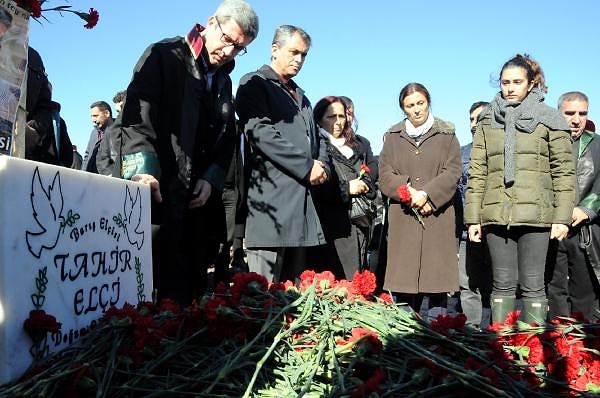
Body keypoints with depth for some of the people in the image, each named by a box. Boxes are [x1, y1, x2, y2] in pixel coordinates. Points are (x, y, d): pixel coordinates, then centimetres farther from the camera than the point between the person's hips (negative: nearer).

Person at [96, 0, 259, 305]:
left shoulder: (223, 82, 18)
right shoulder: (165, 56, -2)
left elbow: (225, 141, 17)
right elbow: (138, 112, -16)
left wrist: (211, 179, -2)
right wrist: (143, 168, -31)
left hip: (189, 198, 6)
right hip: (148, 188, -6)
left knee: (185, 285, 6)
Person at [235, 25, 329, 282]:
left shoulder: (300, 95, 28)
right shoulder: (254, 83, 3)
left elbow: (316, 137, 29)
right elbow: (261, 132, -11)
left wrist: (321, 165, 6)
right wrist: (307, 166, -11)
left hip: (303, 198, 8)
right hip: (271, 195, -8)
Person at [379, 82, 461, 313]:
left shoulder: (446, 135, 12)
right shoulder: (393, 137, 15)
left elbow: (452, 173, 1)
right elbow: (385, 174, 6)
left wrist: (426, 194, -13)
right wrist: (409, 193, -10)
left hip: (437, 216, -1)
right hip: (403, 218, 1)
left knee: (438, 278, -4)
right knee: (403, 284, -1)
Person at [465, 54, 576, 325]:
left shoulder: (549, 119, 6)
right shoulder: (488, 121, 12)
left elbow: (564, 171, 2)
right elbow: (477, 172, 9)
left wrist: (562, 217, -6)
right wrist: (473, 217, 4)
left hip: (535, 214, -2)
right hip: (496, 214, 2)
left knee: (532, 285, 1)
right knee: (503, 284, 6)